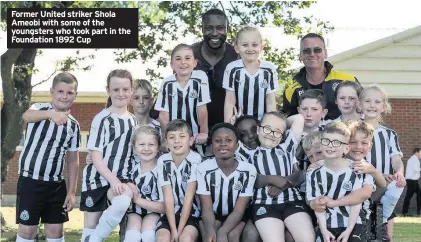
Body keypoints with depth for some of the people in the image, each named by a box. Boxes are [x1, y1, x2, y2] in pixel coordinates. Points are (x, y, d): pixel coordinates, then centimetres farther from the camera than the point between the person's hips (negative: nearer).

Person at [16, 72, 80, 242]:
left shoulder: (74, 125, 5)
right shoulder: (40, 108, -6)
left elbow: (73, 160, 10)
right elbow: (27, 116, -33)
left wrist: (72, 191, 4)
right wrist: (51, 113, -54)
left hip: (56, 184, 4)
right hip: (30, 180, -4)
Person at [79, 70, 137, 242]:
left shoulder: (134, 121, 10)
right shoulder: (102, 119, -5)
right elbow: (96, 157, -9)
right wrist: (112, 179, -19)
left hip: (122, 178, 2)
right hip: (98, 177, -2)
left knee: (123, 202, -31)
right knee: (91, 226, -1)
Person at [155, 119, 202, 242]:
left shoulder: (196, 160, -14)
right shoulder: (163, 161, -6)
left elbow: (189, 196, -16)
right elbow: (168, 196, -11)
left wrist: (180, 230, -18)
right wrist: (173, 230, -17)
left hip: (191, 212, -2)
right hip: (170, 212, 2)